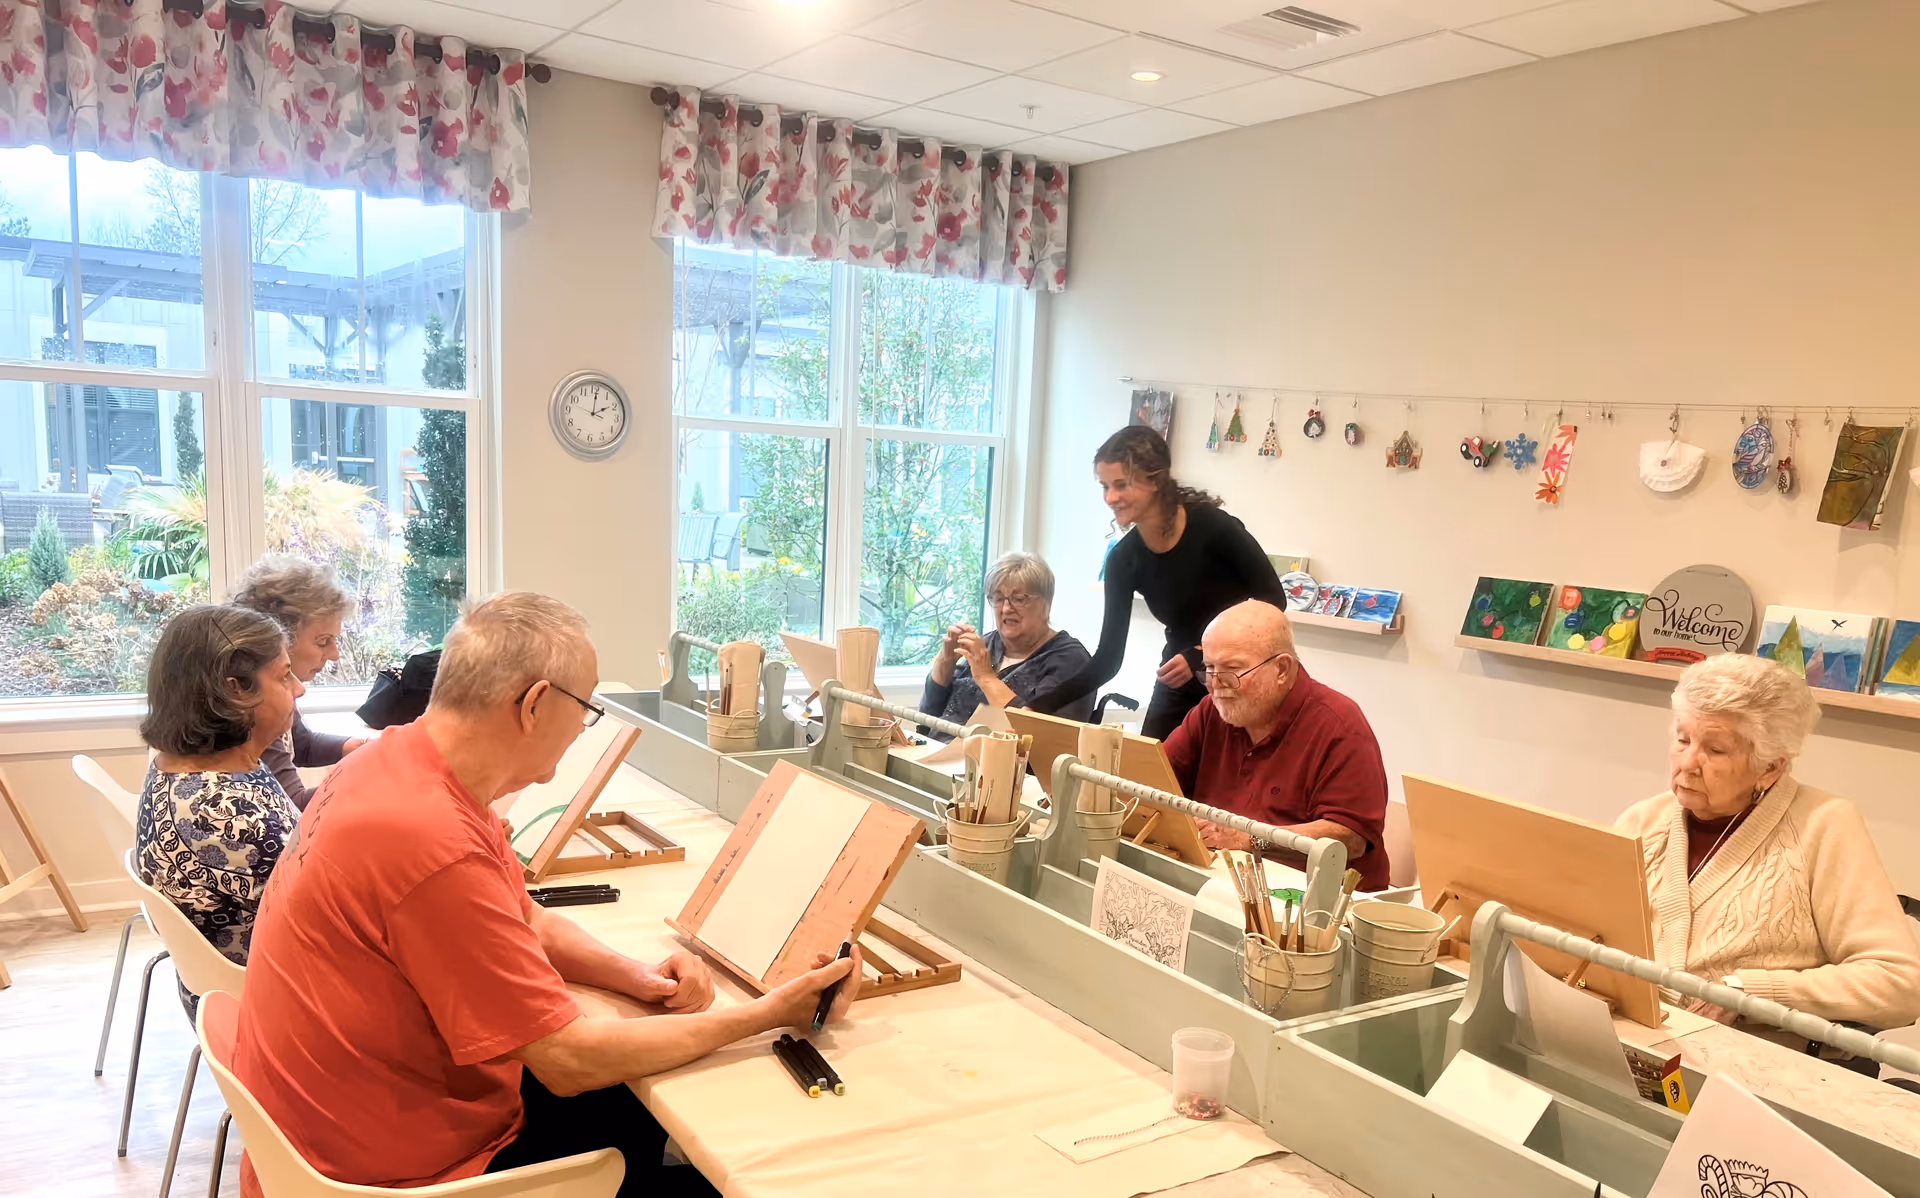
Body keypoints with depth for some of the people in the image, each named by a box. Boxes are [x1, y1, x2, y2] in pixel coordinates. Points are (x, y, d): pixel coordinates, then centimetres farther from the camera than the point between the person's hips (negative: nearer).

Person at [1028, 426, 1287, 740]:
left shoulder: (1212, 525, -21)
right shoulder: (1124, 559, -8)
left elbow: (1272, 599, -13)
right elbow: (1108, 659, -7)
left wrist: (1202, 655, -23)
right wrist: (1040, 704, -19)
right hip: (1179, 690, 4)